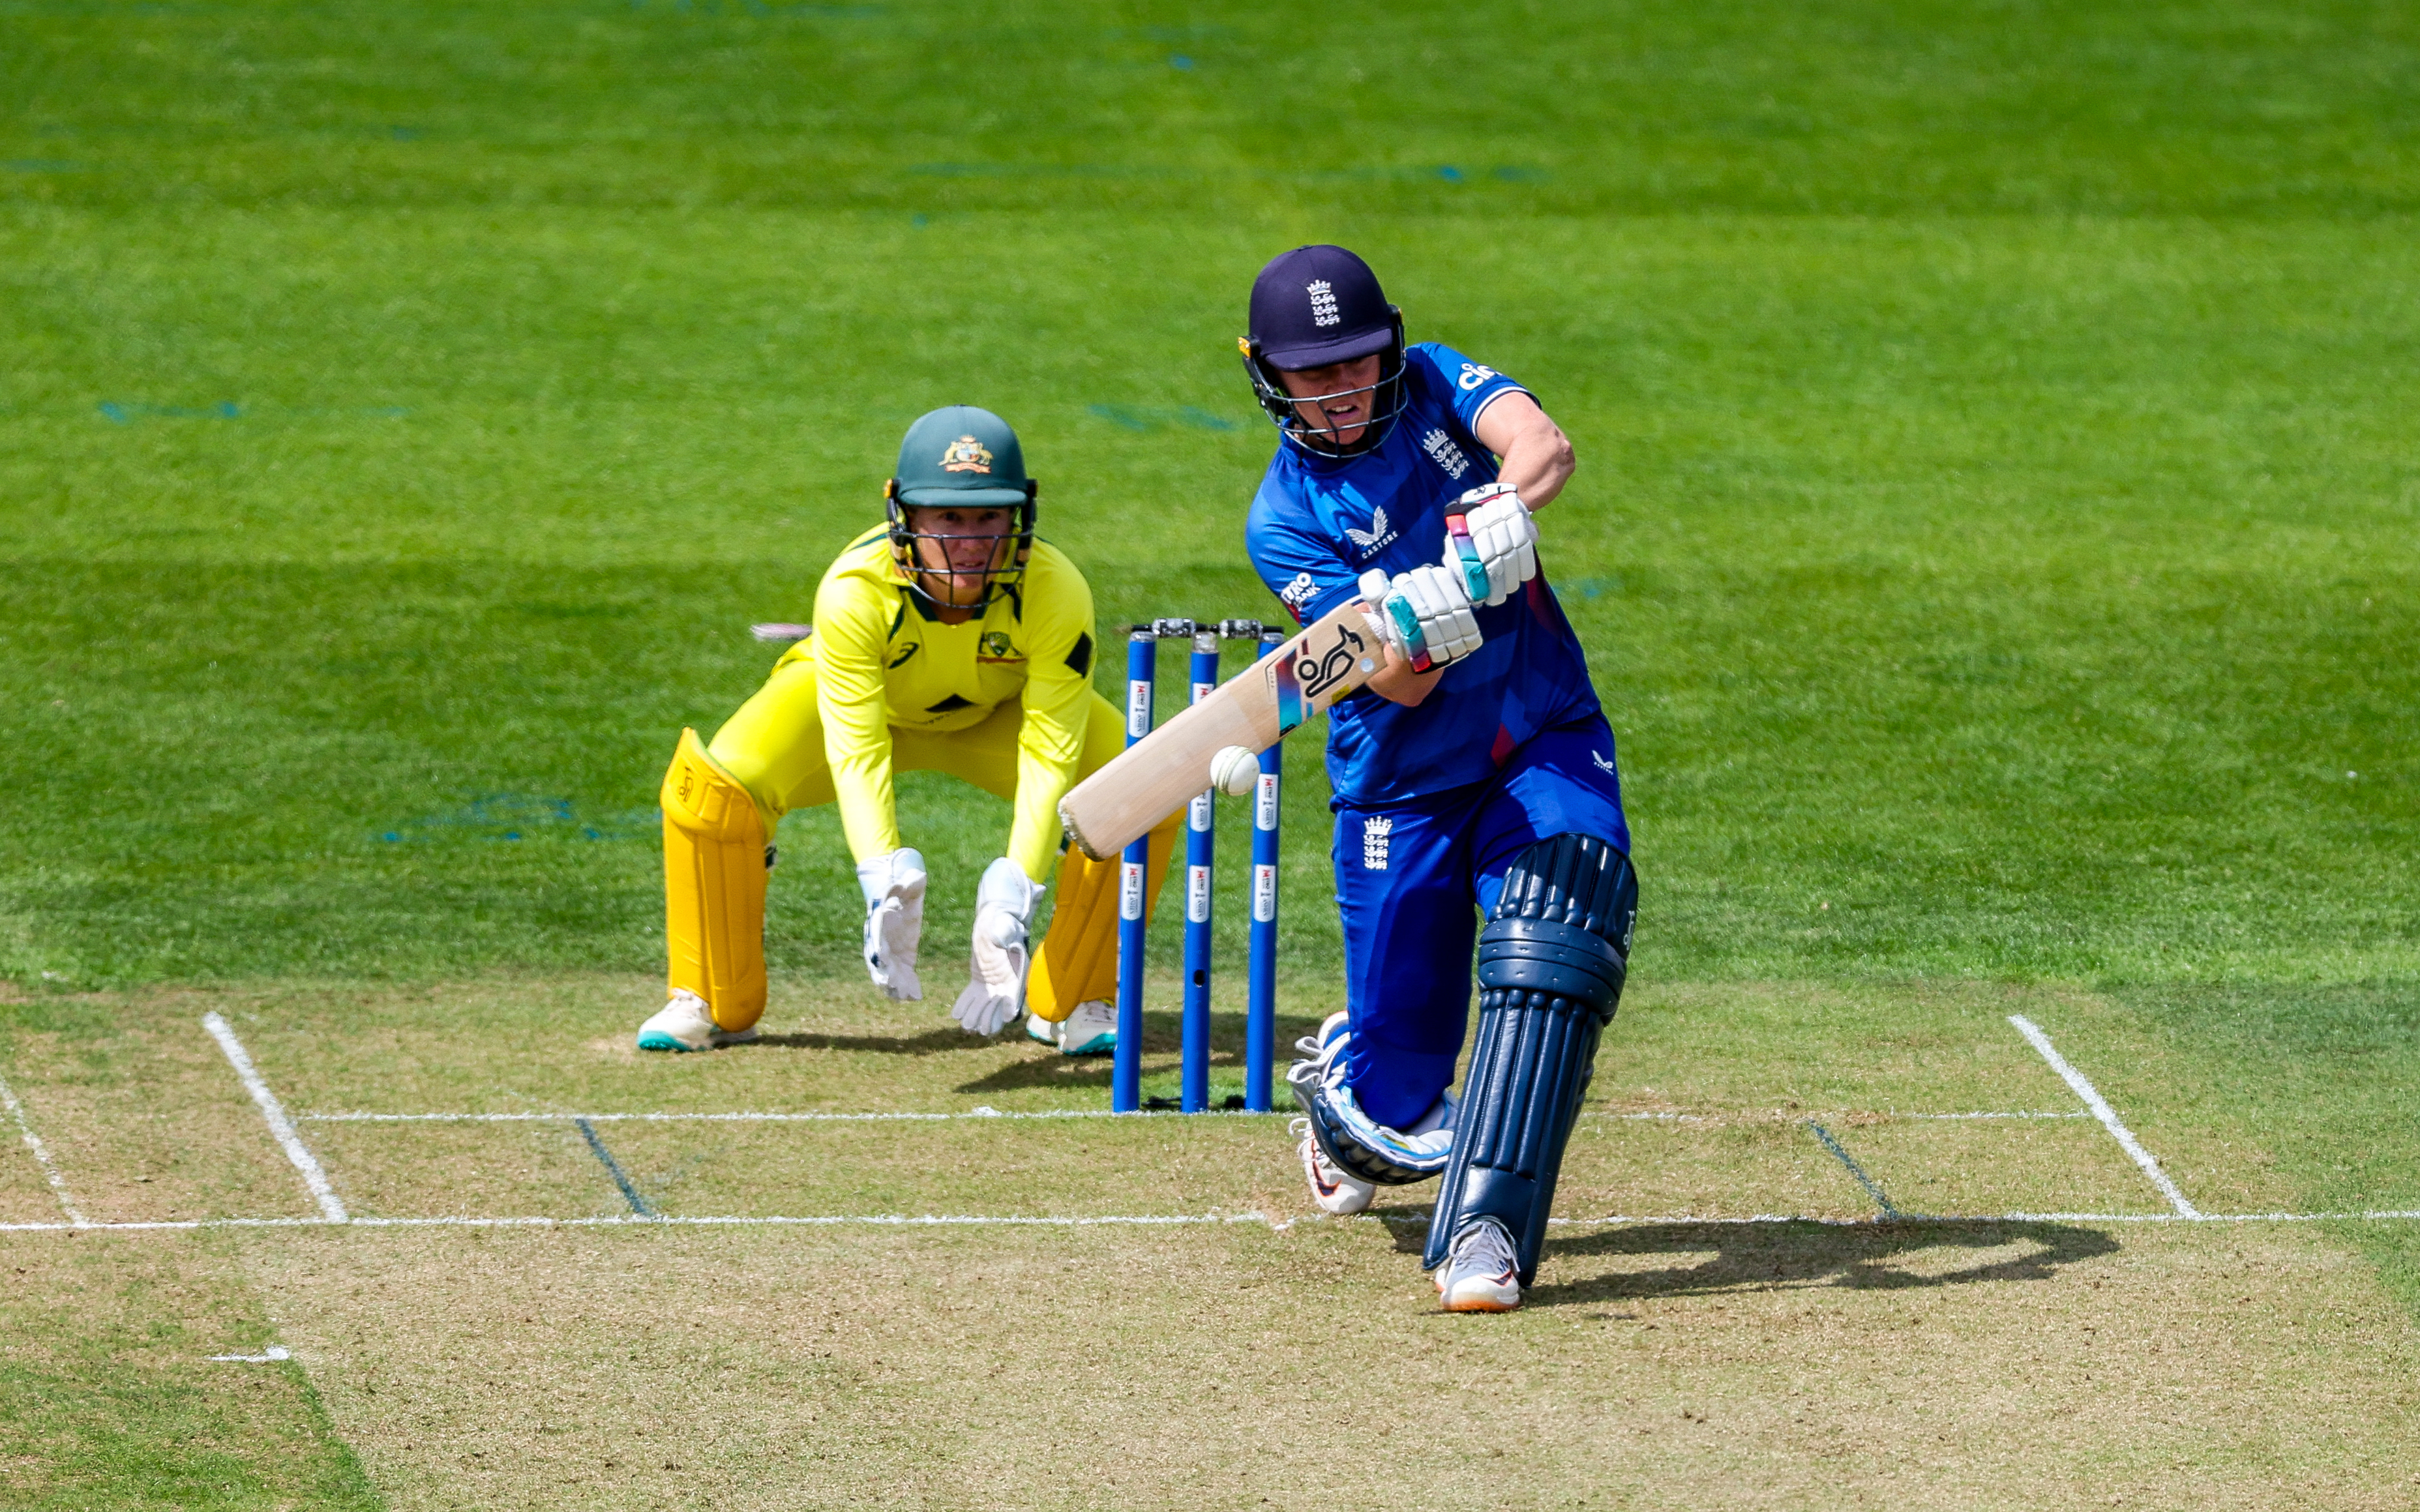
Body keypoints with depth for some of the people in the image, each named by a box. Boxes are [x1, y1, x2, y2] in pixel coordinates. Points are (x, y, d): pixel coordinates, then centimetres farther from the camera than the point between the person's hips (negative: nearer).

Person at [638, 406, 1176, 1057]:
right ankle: (714, 1004, -4)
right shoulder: (853, 589, -38)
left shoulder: (1056, 592, -35)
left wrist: (1011, 899, -48)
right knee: (715, 784, -26)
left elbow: (1049, 757, -36)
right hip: (858, 694, -1)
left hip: (1001, 711, 1)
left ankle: (1071, 1002, -2)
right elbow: (856, 753, -38)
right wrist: (884, 882, -53)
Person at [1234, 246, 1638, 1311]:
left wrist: (1508, 502, -45)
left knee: (1554, 935, -29)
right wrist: (1419, 627, -41)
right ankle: (1341, 1100, 39)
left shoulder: (1436, 387, -1)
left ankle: (1485, 1230, -31)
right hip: (1403, 793, -1)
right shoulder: (1285, 520, -8)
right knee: (1400, 1101, 0)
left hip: (1546, 748, 1)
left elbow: (1543, 444, -23)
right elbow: (1399, 686, -18)